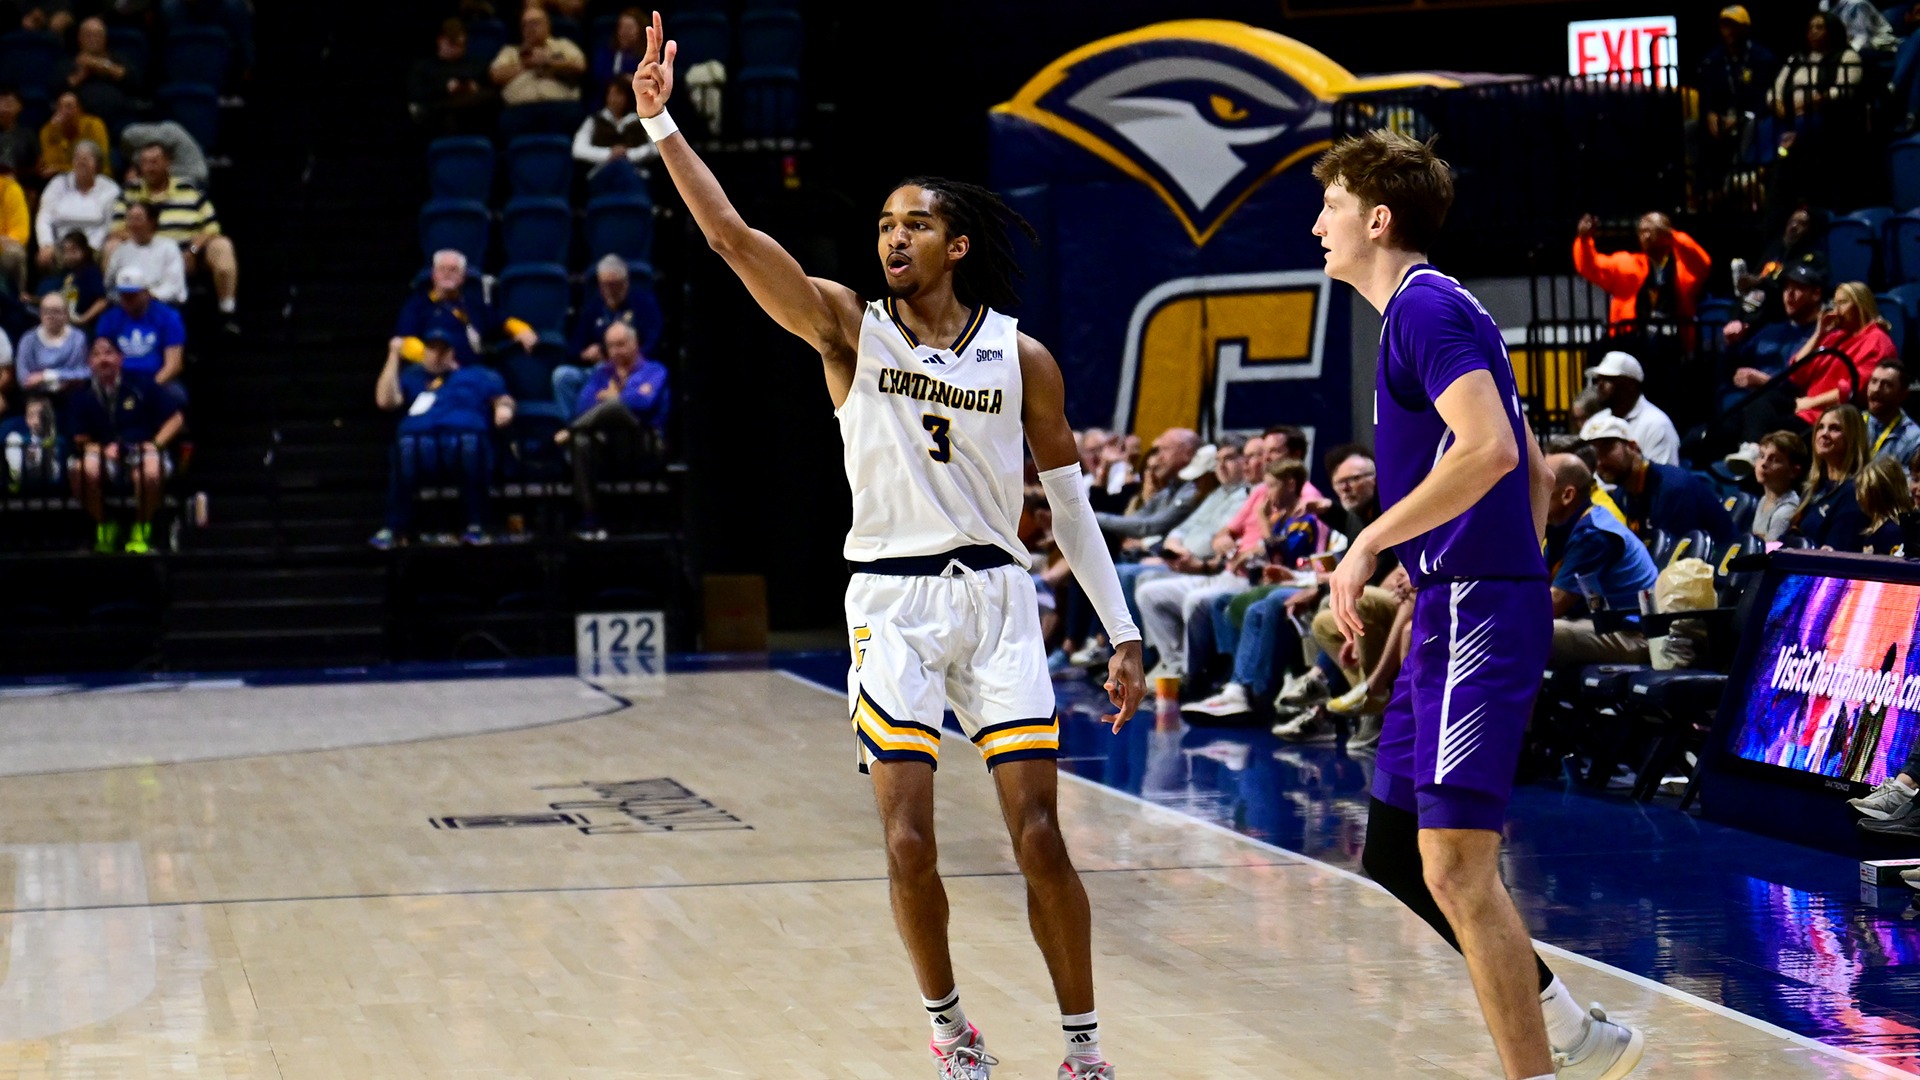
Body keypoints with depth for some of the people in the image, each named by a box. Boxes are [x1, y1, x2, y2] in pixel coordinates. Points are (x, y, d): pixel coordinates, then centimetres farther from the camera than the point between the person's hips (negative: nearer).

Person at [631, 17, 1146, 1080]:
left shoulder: (1021, 357, 3)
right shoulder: (849, 330, 1)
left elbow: (1069, 499, 9)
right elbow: (732, 237, -9)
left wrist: (1121, 631, 6)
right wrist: (661, 124, -18)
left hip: (996, 597, 0)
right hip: (890, 602, 0)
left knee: (1039, 839, -4)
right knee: (908, 843, -6)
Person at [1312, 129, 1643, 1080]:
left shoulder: (1427, 308, -11)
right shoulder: (1431, 311, 20)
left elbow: (1490, 449, -26)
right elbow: (1536, 471, 24)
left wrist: (1369, 543, -22)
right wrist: (1522, 579, 25)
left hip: (1473, 611, -11)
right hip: (1454, 610, 11)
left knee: (1454, 867, -12)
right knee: (1395, 858, 13)